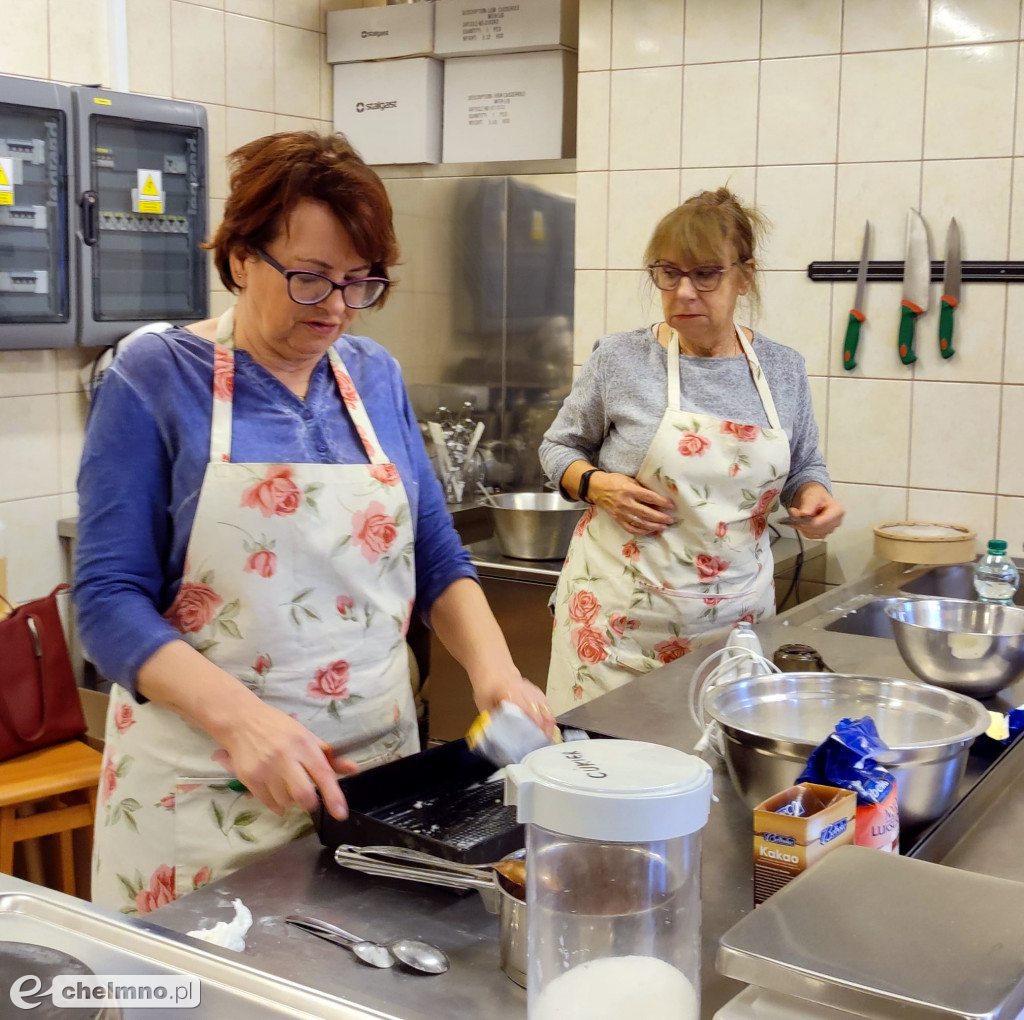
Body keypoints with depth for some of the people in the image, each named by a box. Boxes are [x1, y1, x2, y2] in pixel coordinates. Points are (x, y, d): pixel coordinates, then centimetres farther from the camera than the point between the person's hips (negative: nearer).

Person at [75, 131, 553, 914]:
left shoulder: (377, 377, 5)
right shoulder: (154, 381, -8)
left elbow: (438, 560, 9)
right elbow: (110, 596, -12)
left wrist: (493, 666, -9)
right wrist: (239, 716, -27)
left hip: (377, 761, 4)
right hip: (204, 784, -4)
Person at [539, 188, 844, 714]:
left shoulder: (783, 370, 4)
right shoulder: (620, 359, -3)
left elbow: (804, 466, 17)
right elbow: (559, 447, 8)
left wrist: (813, 496, -5)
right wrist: (595, 484, -12)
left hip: (736, 611, 2)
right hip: (620, 612, -2)